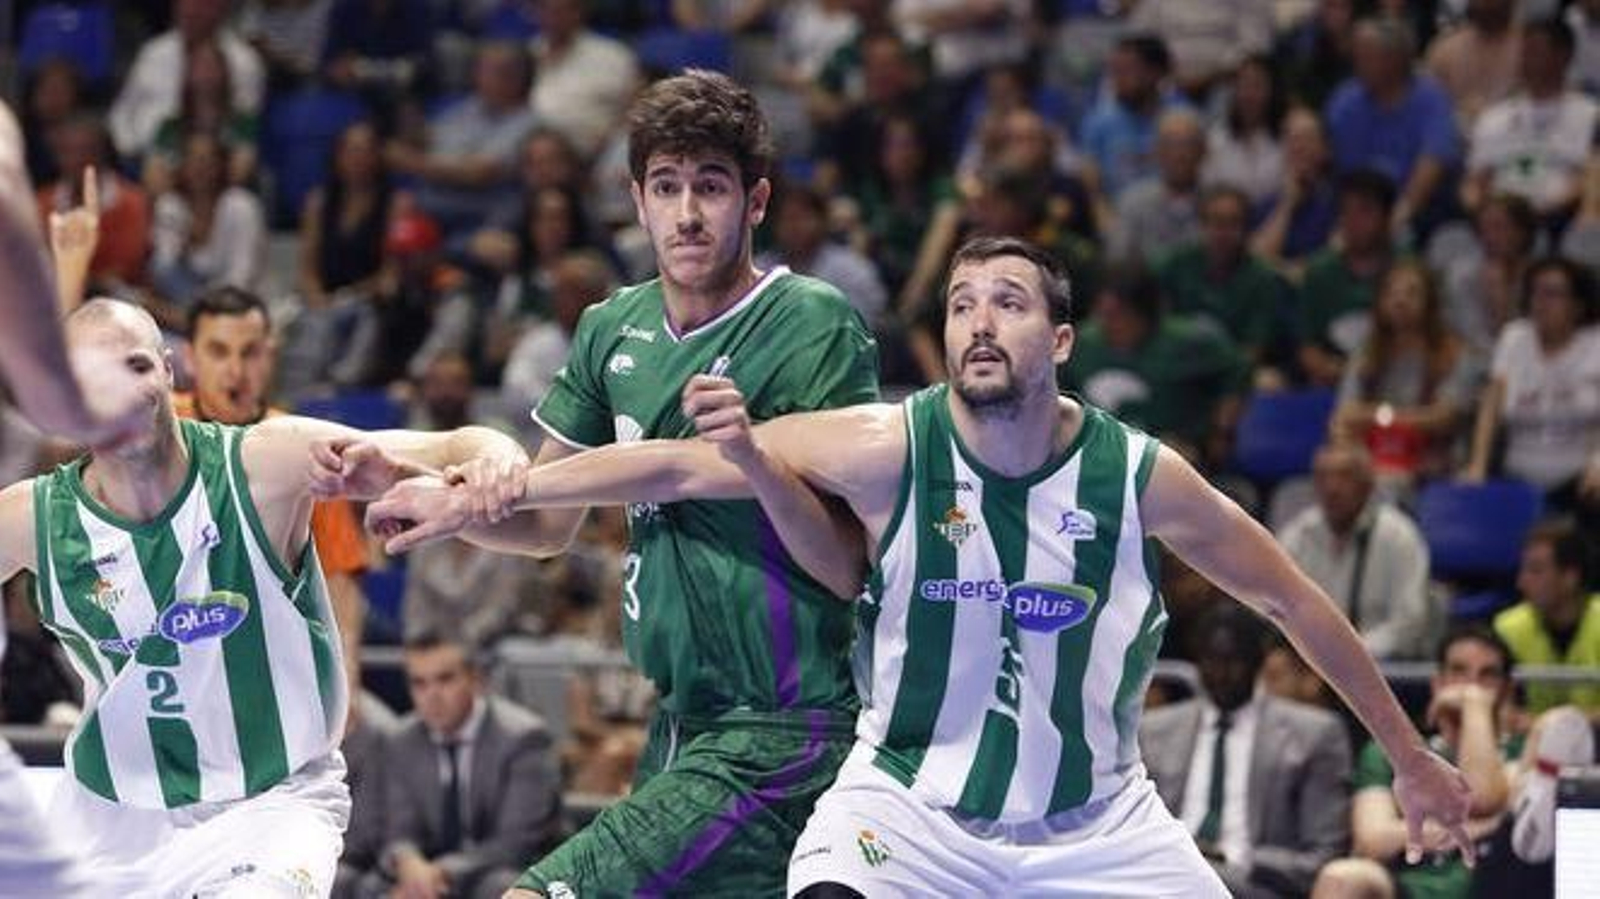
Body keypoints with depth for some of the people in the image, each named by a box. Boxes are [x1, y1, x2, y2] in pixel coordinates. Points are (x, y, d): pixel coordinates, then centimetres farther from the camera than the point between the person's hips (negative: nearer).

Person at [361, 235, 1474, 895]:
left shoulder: (1142, 477, -12)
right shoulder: (891, 447, -15)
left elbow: (1292, 598, 2)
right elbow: (680, 466, -17)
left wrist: (1410, 754, 8)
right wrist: (484, 494, -22)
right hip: (909, 804, -2)